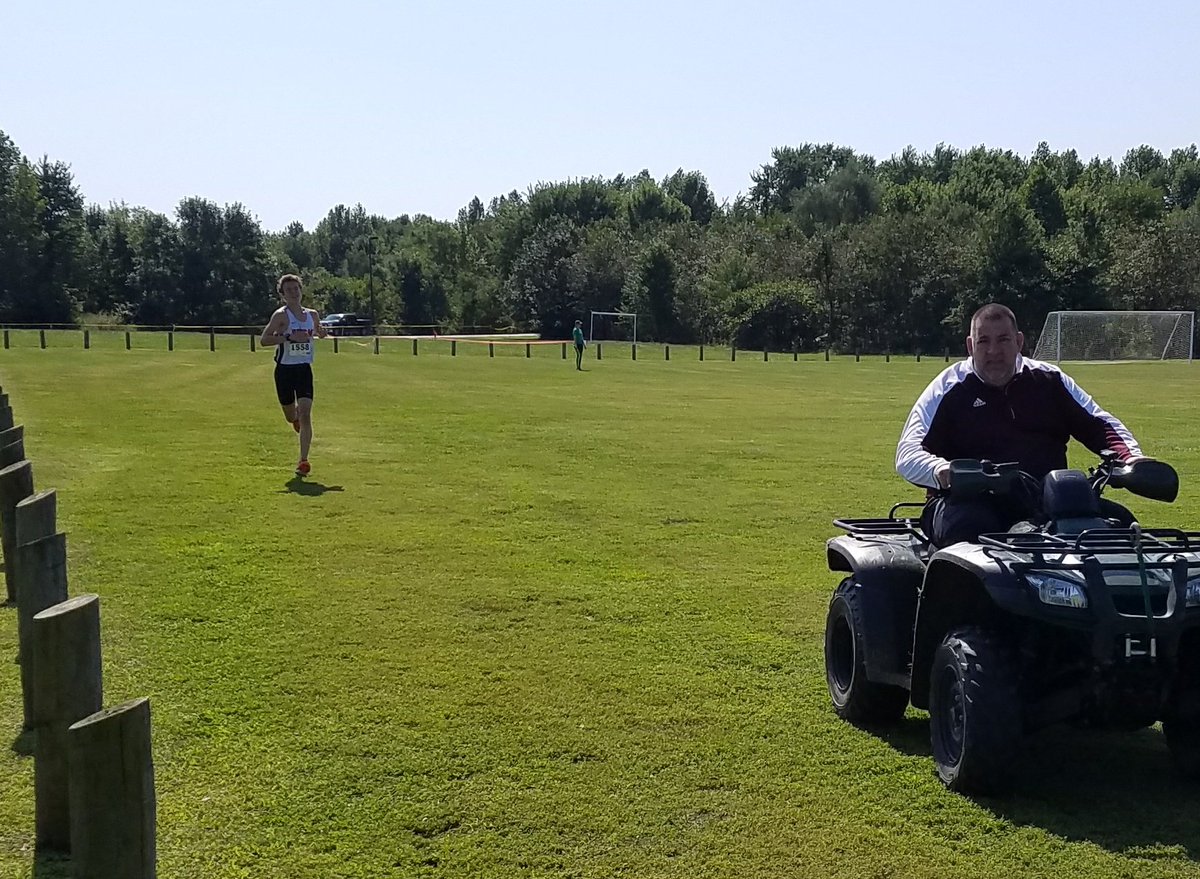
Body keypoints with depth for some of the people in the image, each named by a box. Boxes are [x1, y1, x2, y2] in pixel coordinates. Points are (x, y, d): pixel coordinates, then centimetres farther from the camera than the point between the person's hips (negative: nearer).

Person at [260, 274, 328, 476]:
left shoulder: (312, 315, 6)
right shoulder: (281, 315, -8)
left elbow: (319, 332, 26)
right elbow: (264, 339, -15)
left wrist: (322, 333, 2)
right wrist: (289, 337, -25)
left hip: (304, 369, 2)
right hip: (285, 370, -2)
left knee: (305, 414, -12)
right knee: (291, 416, 11)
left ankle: (303, 461, -10)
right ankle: (296, 416, 51)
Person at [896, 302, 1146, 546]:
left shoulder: (1049, 381, 17)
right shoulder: (949, 389, 7)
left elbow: (1099, 423, 23)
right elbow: (907, 454, -1)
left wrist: (1131, 458, 1)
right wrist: (940, 470, -25)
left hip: (1050, 501, 4)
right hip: (973, 503, -3)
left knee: (1116, 519, -19)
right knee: (968, 529, -38)